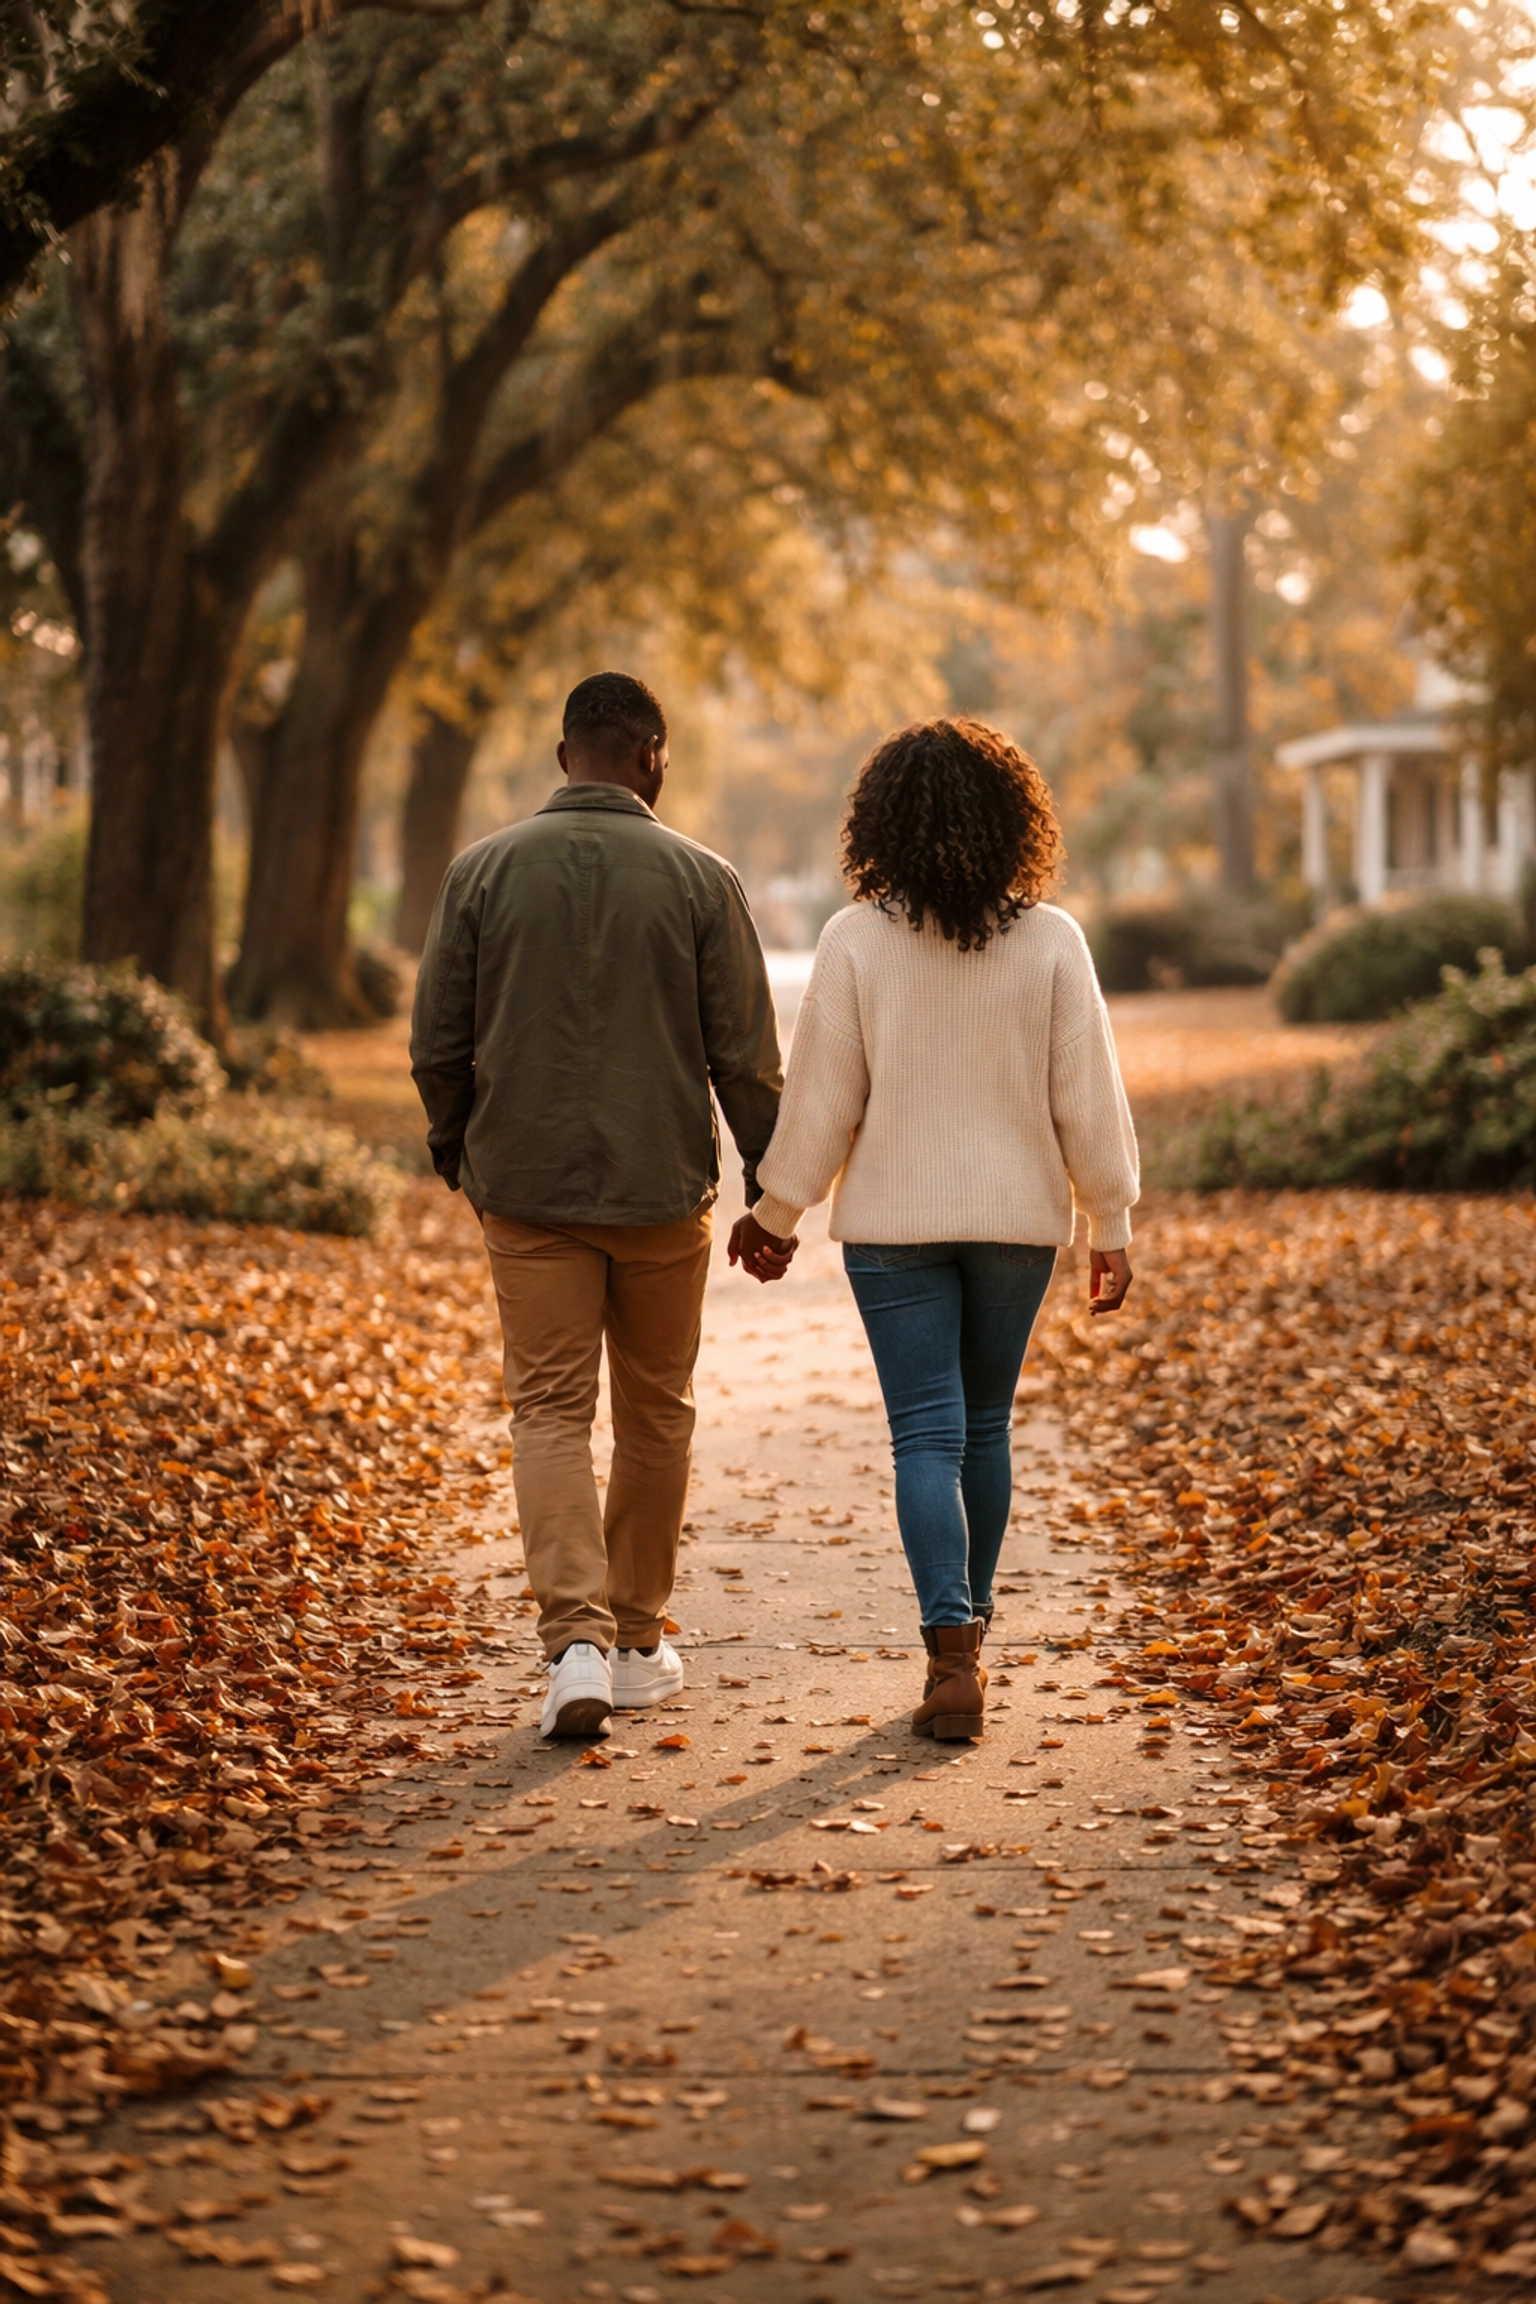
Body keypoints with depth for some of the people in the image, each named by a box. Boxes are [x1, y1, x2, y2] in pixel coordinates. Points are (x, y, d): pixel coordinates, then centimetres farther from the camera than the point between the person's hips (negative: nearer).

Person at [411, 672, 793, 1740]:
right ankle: (639, 1642, 23)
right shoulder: (700, 878, -4)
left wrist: (457, 1156, 19)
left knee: (551, 1412, 3)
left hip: (528, 1183, 0)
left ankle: (577, 1637, -14)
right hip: (663, 1185, 0)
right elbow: (747, 1058, -4)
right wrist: (771, 1196, 5)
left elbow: (437, 1043, 2)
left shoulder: (484, 870, -1)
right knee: (657, 1413, 14)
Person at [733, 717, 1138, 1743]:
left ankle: (954, 1658, -13)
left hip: (895, 1220, -2)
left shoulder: (856, 940, -10)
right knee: (985, 1426, 17)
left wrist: (777, 1213, 6)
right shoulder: (1051, 940, -6)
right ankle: (967, 1627, 29)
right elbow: (1089, 1099, -4)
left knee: (927, 1436, 0)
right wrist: (1111, 1226, 5)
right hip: (1018, 1216, 2)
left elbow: (821, 1098, -7)